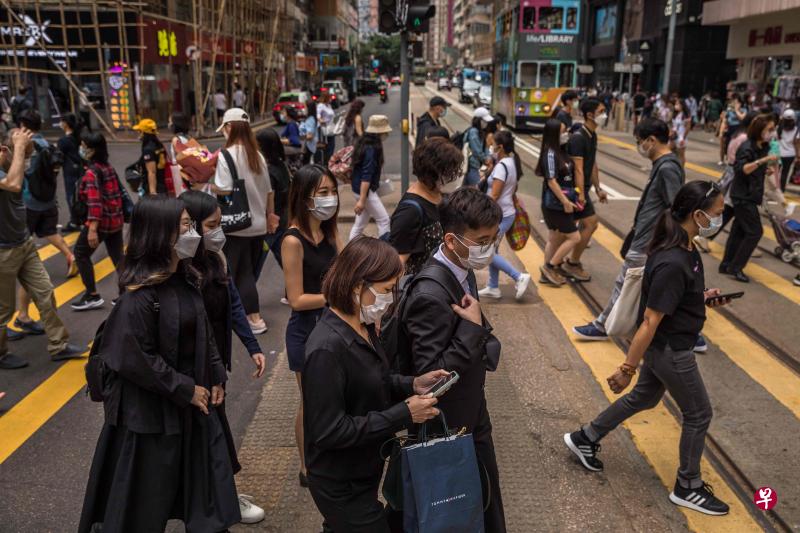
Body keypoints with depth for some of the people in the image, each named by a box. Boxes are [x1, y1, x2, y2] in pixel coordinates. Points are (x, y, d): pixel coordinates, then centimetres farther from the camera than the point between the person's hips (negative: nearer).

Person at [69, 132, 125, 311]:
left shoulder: (92, 172, -16)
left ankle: (92, 296, 11)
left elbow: (95, 202, -25)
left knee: (81, 254, 8)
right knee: (118, 257, 11)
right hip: (116, 220, 8)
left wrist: (92, 229, -29)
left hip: (100, 221, -8)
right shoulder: (108, 167, 9)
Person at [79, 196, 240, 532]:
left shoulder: (183, 280, 1)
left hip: (194, 400, 8)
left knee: (206, 483, 18)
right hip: (152, 411, -8)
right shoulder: (140, 294, -23)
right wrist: (186, 390, -16)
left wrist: (216, 377, 4)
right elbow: (136, 360, -22)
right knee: (149, 500, 12)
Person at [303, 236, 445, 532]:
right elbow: (329, 432, -29)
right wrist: (404, 414, -27)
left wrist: (412, 385, -7)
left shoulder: (362, 326, -3)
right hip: (342, 487, -8)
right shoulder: (327, 348, -31)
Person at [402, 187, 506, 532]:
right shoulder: (430, 295, -31)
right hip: (445, 427, -8)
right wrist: (473, 328, -29)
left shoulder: (463, 271, -2)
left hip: (472, 416, 8)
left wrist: (484, 342, -4)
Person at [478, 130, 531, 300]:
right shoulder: (514, 163, 9)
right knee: (492, 250, 16)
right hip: (508, 212, 10)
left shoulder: (501, 166, -19)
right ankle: (493, 288, 22)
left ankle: (519, 277, -6)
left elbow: (494, 195, -22)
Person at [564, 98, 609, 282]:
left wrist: (598, 189, 18)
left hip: (583, 188, 9)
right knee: (591, 223, -6)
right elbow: (578, 169, -23)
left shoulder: (592, 136, 11)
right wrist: (581, 195, -25)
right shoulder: (578, 137, -19)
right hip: (575, 189, -9)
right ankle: (572, 263, 5)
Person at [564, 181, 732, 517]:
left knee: (645, 397, 25)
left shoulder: (681, 247, -3)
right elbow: (650, 321, -28)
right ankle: (687, 488, 32)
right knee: (698, 414, 11)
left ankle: (585, 439, 38)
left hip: (664, 345, 9)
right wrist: (627, 369, -23)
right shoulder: (673, 263, -32)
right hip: (670, 350, -9)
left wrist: (701, 297, 3)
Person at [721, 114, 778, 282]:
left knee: (739, 230, 12)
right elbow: (741, 169, -29)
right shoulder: (747, 147, -16)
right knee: (755, 232, -9)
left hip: (750, 196, 9)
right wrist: (763, 160, -35)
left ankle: (726, 265, 20)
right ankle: (735, 267, -2)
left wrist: (768, 170, 10)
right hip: (743, 196, -9)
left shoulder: (763, 147, 10)